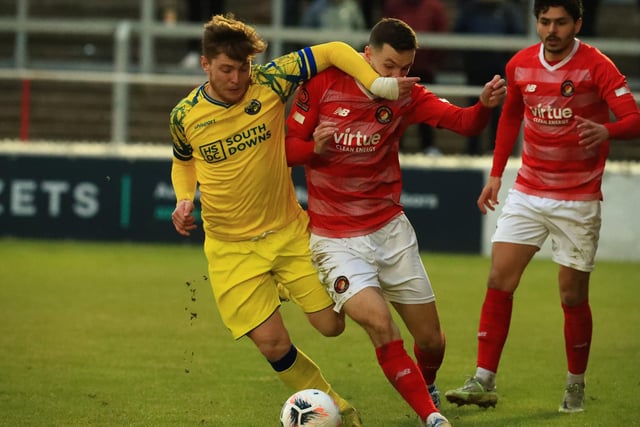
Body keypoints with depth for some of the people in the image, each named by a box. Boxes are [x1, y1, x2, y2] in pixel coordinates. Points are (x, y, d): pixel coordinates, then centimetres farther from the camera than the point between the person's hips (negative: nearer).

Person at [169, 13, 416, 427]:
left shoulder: (268, 82, -13)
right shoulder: (185, 116, -8)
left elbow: (333, 52, -11)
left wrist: (378, 84, -23)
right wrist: (184, 199, -5)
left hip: (289, 232, 1)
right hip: (232, 249, -1)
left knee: (331, 325, -3)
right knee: (274, 345, -8)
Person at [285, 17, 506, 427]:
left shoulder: (406, 97, -3)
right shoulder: (322, 85, -10)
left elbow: (463, 121, -16)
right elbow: (286, 148, -2)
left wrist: (485, 105, -38)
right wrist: (316, 147, -23)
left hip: (391, 229, 3)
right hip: (336, 238, -3)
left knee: (431, 339, 6)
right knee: (380, 324, -23)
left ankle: (427, 387, 41)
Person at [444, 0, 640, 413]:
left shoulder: (596, 66, -13)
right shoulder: (520, 65, 2)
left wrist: (606, 130, -45)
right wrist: (496, 174, 17)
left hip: (578, 200, -4)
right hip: (528, 191, 4)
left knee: (573, 295, 1)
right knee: (499, 280, -7)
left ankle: (576, 387, 19)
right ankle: (484, 382, -5)